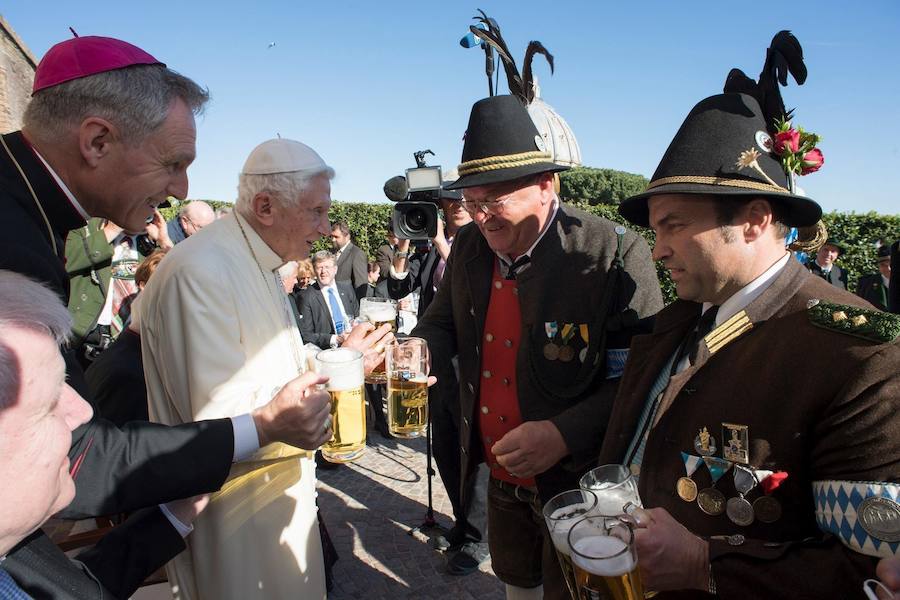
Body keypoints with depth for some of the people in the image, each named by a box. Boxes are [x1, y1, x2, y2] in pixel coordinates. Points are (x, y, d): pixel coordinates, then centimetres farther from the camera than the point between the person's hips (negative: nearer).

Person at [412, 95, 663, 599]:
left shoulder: (615, 254, -22)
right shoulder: (469, 247, -3)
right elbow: (444, 322, 9)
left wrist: (566, 434, -30)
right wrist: (420, 350, -13)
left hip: (576, 482, -5)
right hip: (501, 478, 6)